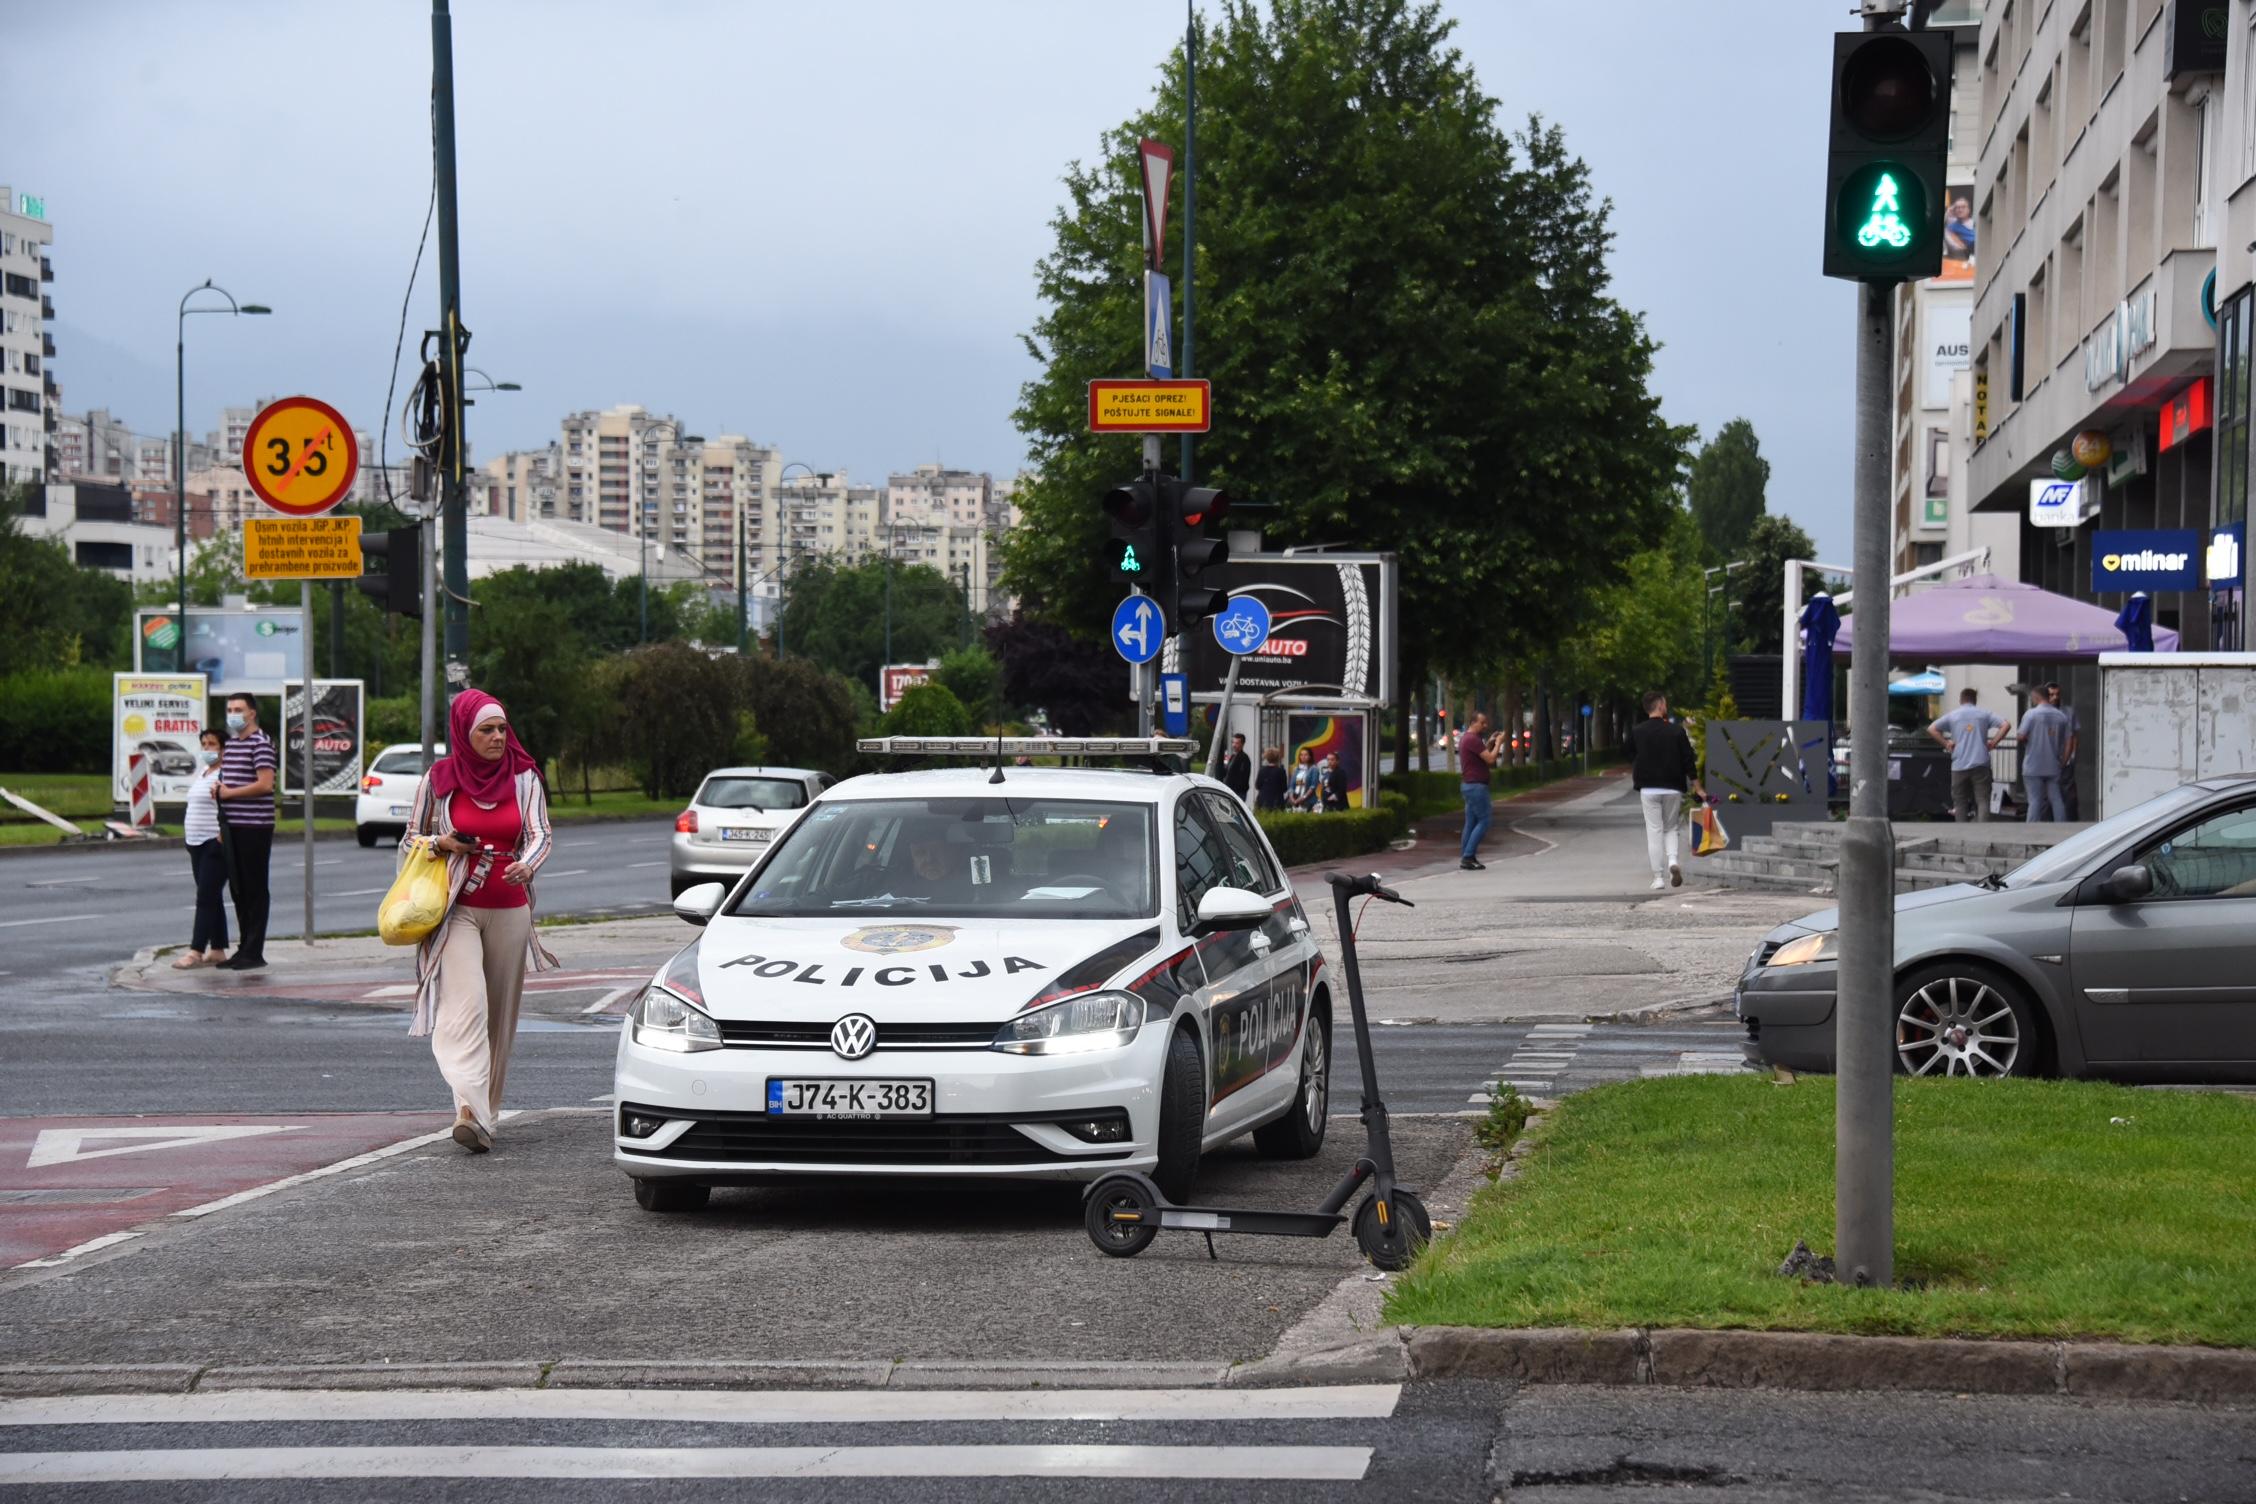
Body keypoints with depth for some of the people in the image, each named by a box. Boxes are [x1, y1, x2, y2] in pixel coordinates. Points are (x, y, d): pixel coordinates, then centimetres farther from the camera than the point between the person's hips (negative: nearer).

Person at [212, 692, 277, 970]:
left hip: (255, 826, -8)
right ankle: (244, 949, 17)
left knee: (255, 890, -3)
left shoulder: (261, 743, -10)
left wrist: (228, 792, -11)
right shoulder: (230, 743, 17)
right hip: (233, 826, 8)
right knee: (238, 889, 11)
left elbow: (265, 784, -19)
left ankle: (254, 952, -1)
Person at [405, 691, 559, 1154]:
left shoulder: (524, 777, 5)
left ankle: (487, 1110, 19)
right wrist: (442, 844, -10)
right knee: (466, 1004, -18)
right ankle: (470, 1110, -31)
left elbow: (539, 833, -4)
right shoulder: (440, 780, 1)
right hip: (457, 908, -3)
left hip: (509, 908, 3)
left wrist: (526, 865, -26)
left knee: (500, 1012, 7)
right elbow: (411, 839, 12)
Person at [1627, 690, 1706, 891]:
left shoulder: (1636, 732, -2)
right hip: (1673, 788, 0)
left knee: (1654, 831, 3)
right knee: (1671, 828, 16)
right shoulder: (1676, 731, -3)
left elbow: (1632, 761, 8)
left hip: (1648, 789, 0)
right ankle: (1673, 861, -10)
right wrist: (1697, 788, 8)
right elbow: (1688, 762, 0)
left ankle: (1658, 878, 0)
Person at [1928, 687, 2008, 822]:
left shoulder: (1952, 715, 8)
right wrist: (1994, 742, 2)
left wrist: (1946, 743, 4)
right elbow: (2005, 725, -3)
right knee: (1982, 800, -3)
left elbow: (1931, 729, -1)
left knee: (1960, 802, 11)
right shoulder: (1984, 714, 8)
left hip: (1959, 766, 1)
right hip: (1980, 764, -1)